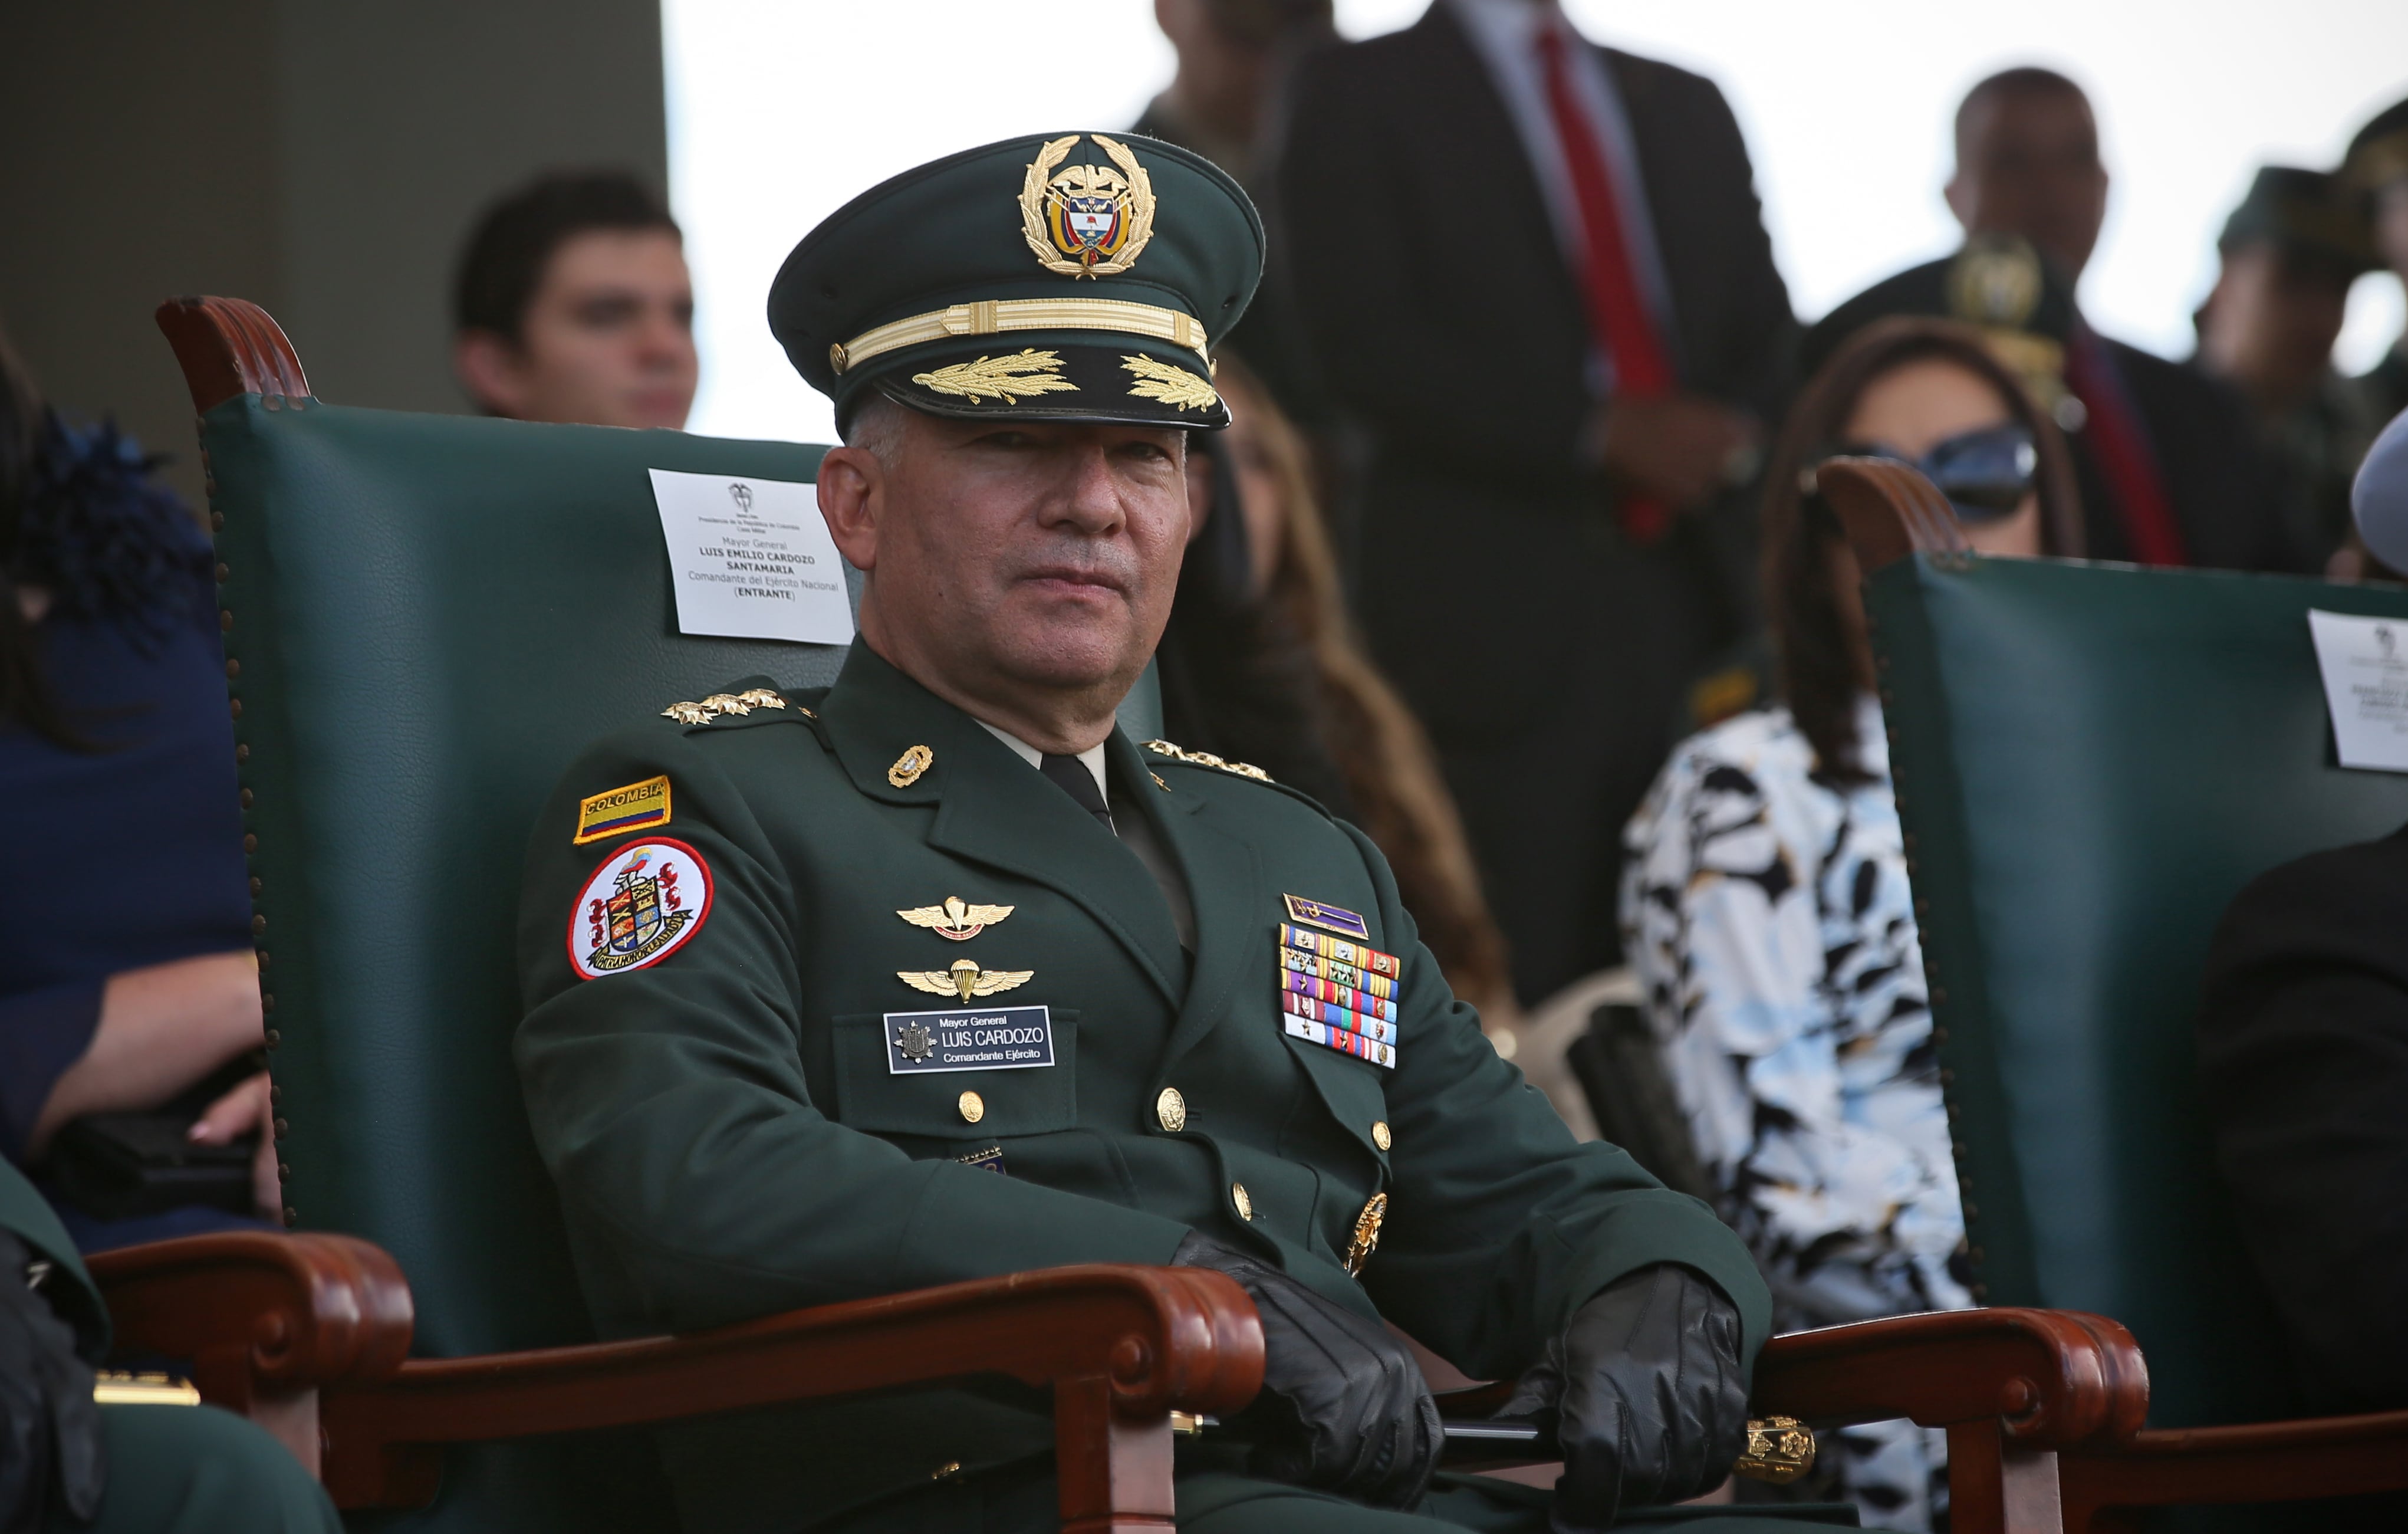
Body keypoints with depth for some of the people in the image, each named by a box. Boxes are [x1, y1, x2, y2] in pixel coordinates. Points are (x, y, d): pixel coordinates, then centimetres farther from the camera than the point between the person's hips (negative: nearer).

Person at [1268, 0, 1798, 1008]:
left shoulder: (1688, 108, 22)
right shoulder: (1358, 93, 6)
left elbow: (1767, 335, 19)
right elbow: (1360, 346, -6)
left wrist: (1722, 440, -4)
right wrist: (1599, 433, -14)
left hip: (1699, 603, 4)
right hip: (1500, 620, -4)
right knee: (1507, 994, -9)